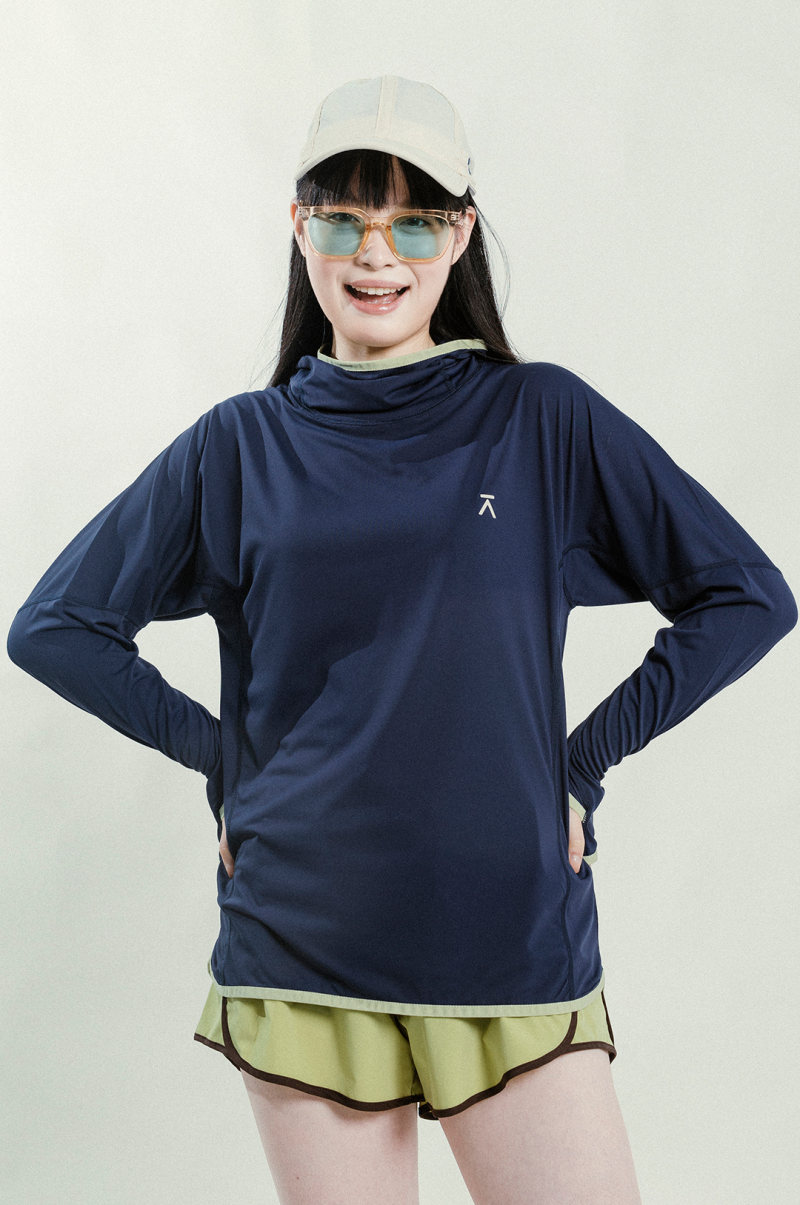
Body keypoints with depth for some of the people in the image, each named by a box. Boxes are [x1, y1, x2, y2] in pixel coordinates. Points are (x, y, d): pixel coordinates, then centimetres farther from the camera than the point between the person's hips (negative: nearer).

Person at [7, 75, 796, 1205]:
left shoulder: (545, 421, 1)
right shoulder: (242, 446, 5)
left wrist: (583, 760, -1)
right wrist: (218, 752, 2)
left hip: (517, 943, -1)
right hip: (302, 959, 1)